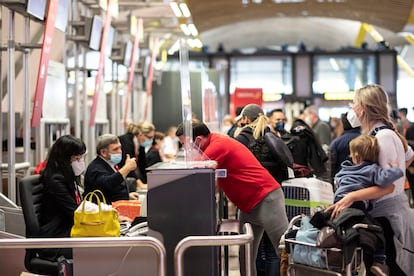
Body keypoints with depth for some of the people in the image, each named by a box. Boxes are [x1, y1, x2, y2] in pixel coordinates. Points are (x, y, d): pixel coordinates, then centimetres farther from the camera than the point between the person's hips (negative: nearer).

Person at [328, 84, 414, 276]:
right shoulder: (376, 133, 9)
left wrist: (351, 197, -31)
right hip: (381, 211, 10)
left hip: (388, 214, -10)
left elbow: (389, 185, -23)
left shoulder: (383, 136, -19)